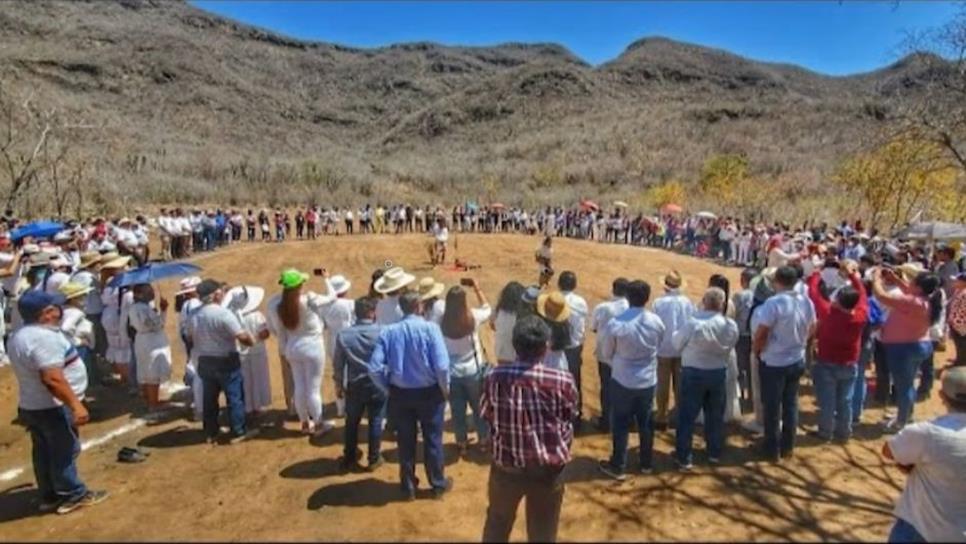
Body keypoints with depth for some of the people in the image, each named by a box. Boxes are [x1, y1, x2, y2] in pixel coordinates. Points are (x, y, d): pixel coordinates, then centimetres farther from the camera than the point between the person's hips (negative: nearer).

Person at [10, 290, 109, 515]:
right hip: (53, 407, -10)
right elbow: (52, 379, -31)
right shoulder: (43, 337, -26)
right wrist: (76, 405, -28)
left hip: (31, 406, 10)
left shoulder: (19, 336, 9)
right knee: (64, 451, 2)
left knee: (44, 453, 17)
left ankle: (50, 496, 28)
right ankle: (73, 496, 14)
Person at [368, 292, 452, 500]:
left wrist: (388, 389, 3)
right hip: (429, 393, -2)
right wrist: (445, 388, -4)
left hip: (399, 394, 2)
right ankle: (438, 484, 32)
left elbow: (374, 369, -13)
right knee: (432, 439, 16)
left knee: (406, 441, 17)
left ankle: (408, 486, 32)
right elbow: (442, 366, -22)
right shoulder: (430, 328, -16)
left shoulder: (388, 332, -9)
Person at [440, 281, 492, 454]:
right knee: (478, 407, 19)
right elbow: (487, 308, 6)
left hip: (452, 372, 0)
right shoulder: (473, 316, -16)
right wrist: (477, 288, 14)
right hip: (473, 370, 0)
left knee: (457, 409, 15)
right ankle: (483, 440, 32)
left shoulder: (442, 321, -16)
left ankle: (461, 442, 29)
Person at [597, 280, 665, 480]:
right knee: (646, 423, 18)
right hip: (648, 380, 3)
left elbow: (606, 353, -5)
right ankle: (646, 463, 32)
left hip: (622, 381, -3)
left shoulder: (615, 323, -20)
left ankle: (618, 466, 20)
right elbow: (660, 347, 6)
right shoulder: (657, 322, -10)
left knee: (620, 424, 9)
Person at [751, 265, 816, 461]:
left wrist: (756, 350, -2)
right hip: (797, 361, 6)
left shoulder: (773, 303, -24)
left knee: (772, 407, 7)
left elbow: (760, 335, -20)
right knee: (791, 404, 18)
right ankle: (788, 447, 29)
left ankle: (772, 450, 18)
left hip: (773, 363, -6)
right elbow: (812, 330, 11)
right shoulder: (806, 302, -2)